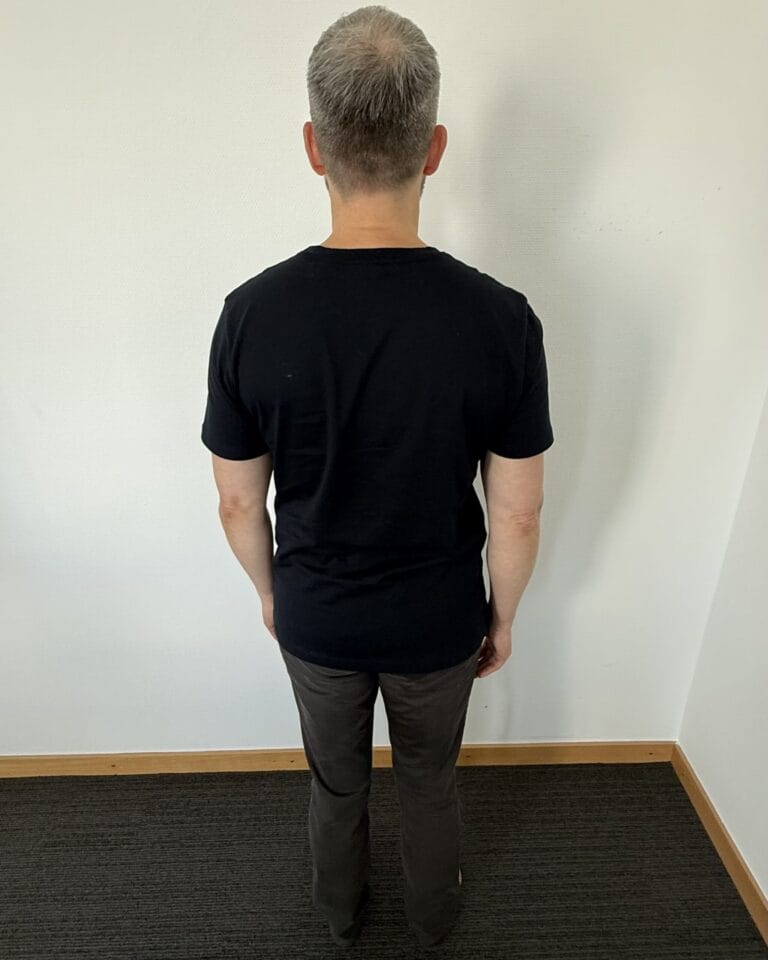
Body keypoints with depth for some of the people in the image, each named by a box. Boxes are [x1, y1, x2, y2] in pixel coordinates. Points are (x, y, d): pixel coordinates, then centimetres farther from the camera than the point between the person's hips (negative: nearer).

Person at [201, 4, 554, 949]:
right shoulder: (501, 318, -22)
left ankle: (341, 913, 59)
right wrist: (503, 614, 5)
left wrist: (270, 591, 9)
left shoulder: (252, 313, -20)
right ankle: (433, 914, 58)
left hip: (314, 618, 1)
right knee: (430, 777, 29)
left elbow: (238, 501, -10)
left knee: (335, 781, 29)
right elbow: (516, 516, -14)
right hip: (438, 621, 0)